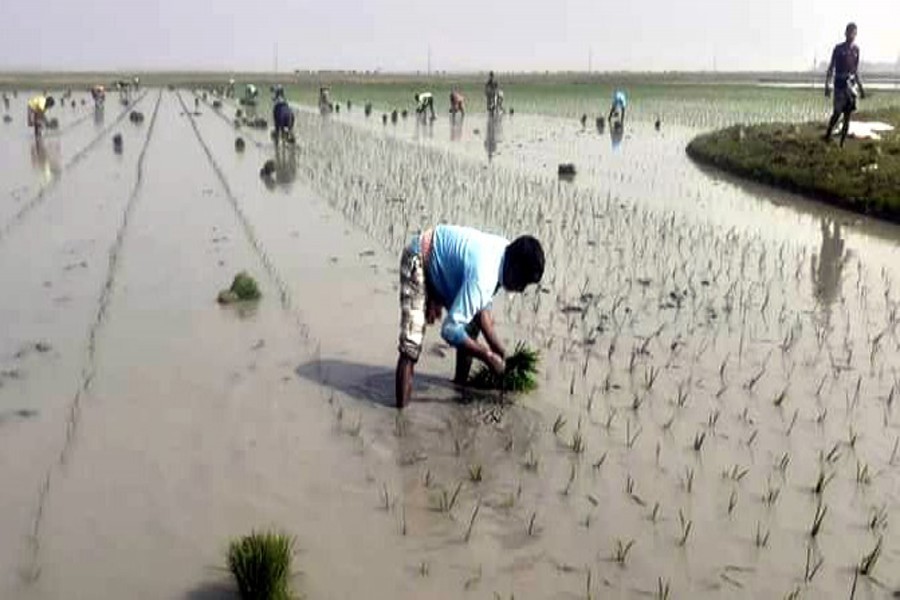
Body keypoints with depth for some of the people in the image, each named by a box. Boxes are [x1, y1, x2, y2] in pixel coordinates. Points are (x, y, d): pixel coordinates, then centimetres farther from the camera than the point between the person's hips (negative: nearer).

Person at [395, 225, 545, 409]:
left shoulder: (505, 253, -12)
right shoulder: (482, 275, -38)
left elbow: (482, 306, 1)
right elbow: (450, 329, -38)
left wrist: (496, 346, -5)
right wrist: (488, 356, -28)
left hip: (442, 261, 9)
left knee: (470, 322, 10)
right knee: (411, 344, -18)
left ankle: (460, 384, 27)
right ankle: (401, 410, -13)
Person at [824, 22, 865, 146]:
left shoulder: (856, 49, 11)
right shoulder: (838, 48, -1)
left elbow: (856, 70, 18)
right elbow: (831, 67, -1)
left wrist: (860, 86, 15)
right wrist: (827, 85, -10)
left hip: (851, 84, 4)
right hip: (839, 83, -4)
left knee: (847, 115, 3)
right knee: (837, 112, -8)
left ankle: (842, 143, 8)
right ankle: (827, 135, 12)